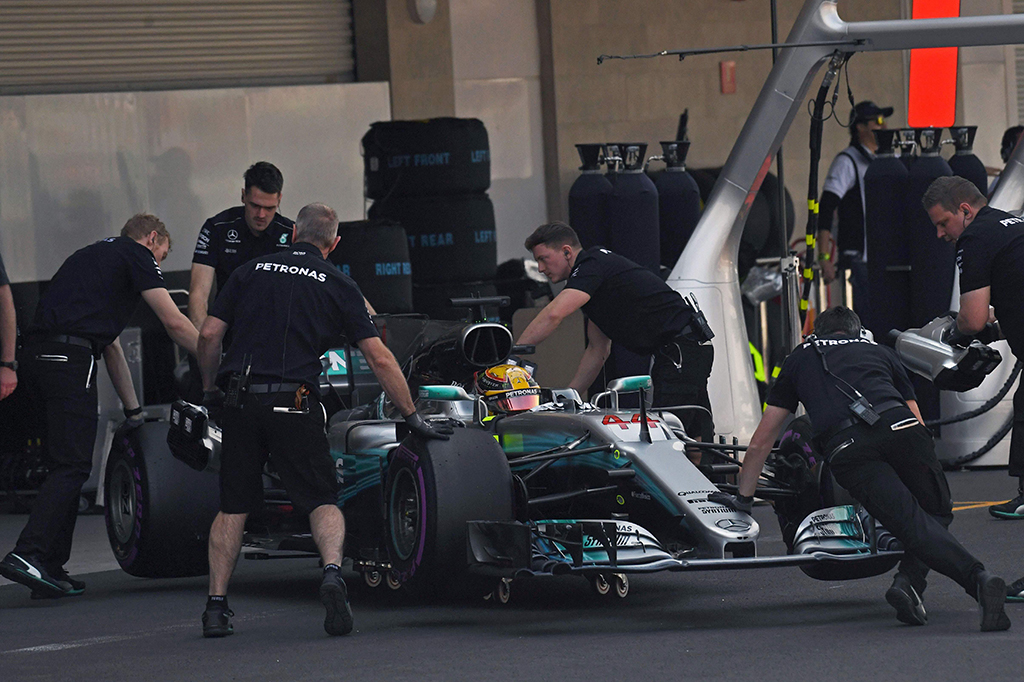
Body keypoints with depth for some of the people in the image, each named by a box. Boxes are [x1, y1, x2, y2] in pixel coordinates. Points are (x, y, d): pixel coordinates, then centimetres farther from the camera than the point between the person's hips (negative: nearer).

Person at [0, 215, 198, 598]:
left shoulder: (96, 255, 34)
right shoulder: (137, 256, 8)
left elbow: (110, 346, 36)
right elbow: (174, 323, 2)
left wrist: (134, 411, 37)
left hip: (38, 351, 9)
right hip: (69, 355, -9)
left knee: (68, 463, 13)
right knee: (72, 466, -10)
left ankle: (51, 567, 10)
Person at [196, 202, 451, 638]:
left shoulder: (251, 271, 15)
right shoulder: (338, 285, 9)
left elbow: (209, 335, 9)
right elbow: (380, 359, 6)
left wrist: (210, 390, 24)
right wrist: (412, 418, 12)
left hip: (240, 401, 2)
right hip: (293, 402, -2)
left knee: (233, 507, 14)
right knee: (323, 501, 5)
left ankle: (216, 606, 7)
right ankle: (332, 572, -24)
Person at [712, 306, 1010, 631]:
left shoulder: (799, 358, 34)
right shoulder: (880, 351, 36)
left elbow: (761, 443, 37)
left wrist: (743, 497, 48)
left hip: (847, 446, -1)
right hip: (901, 428, 1)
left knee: (916, 525, -9)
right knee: (937, 512, 15)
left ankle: (978, 578, -34)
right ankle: (909, 580, -15)